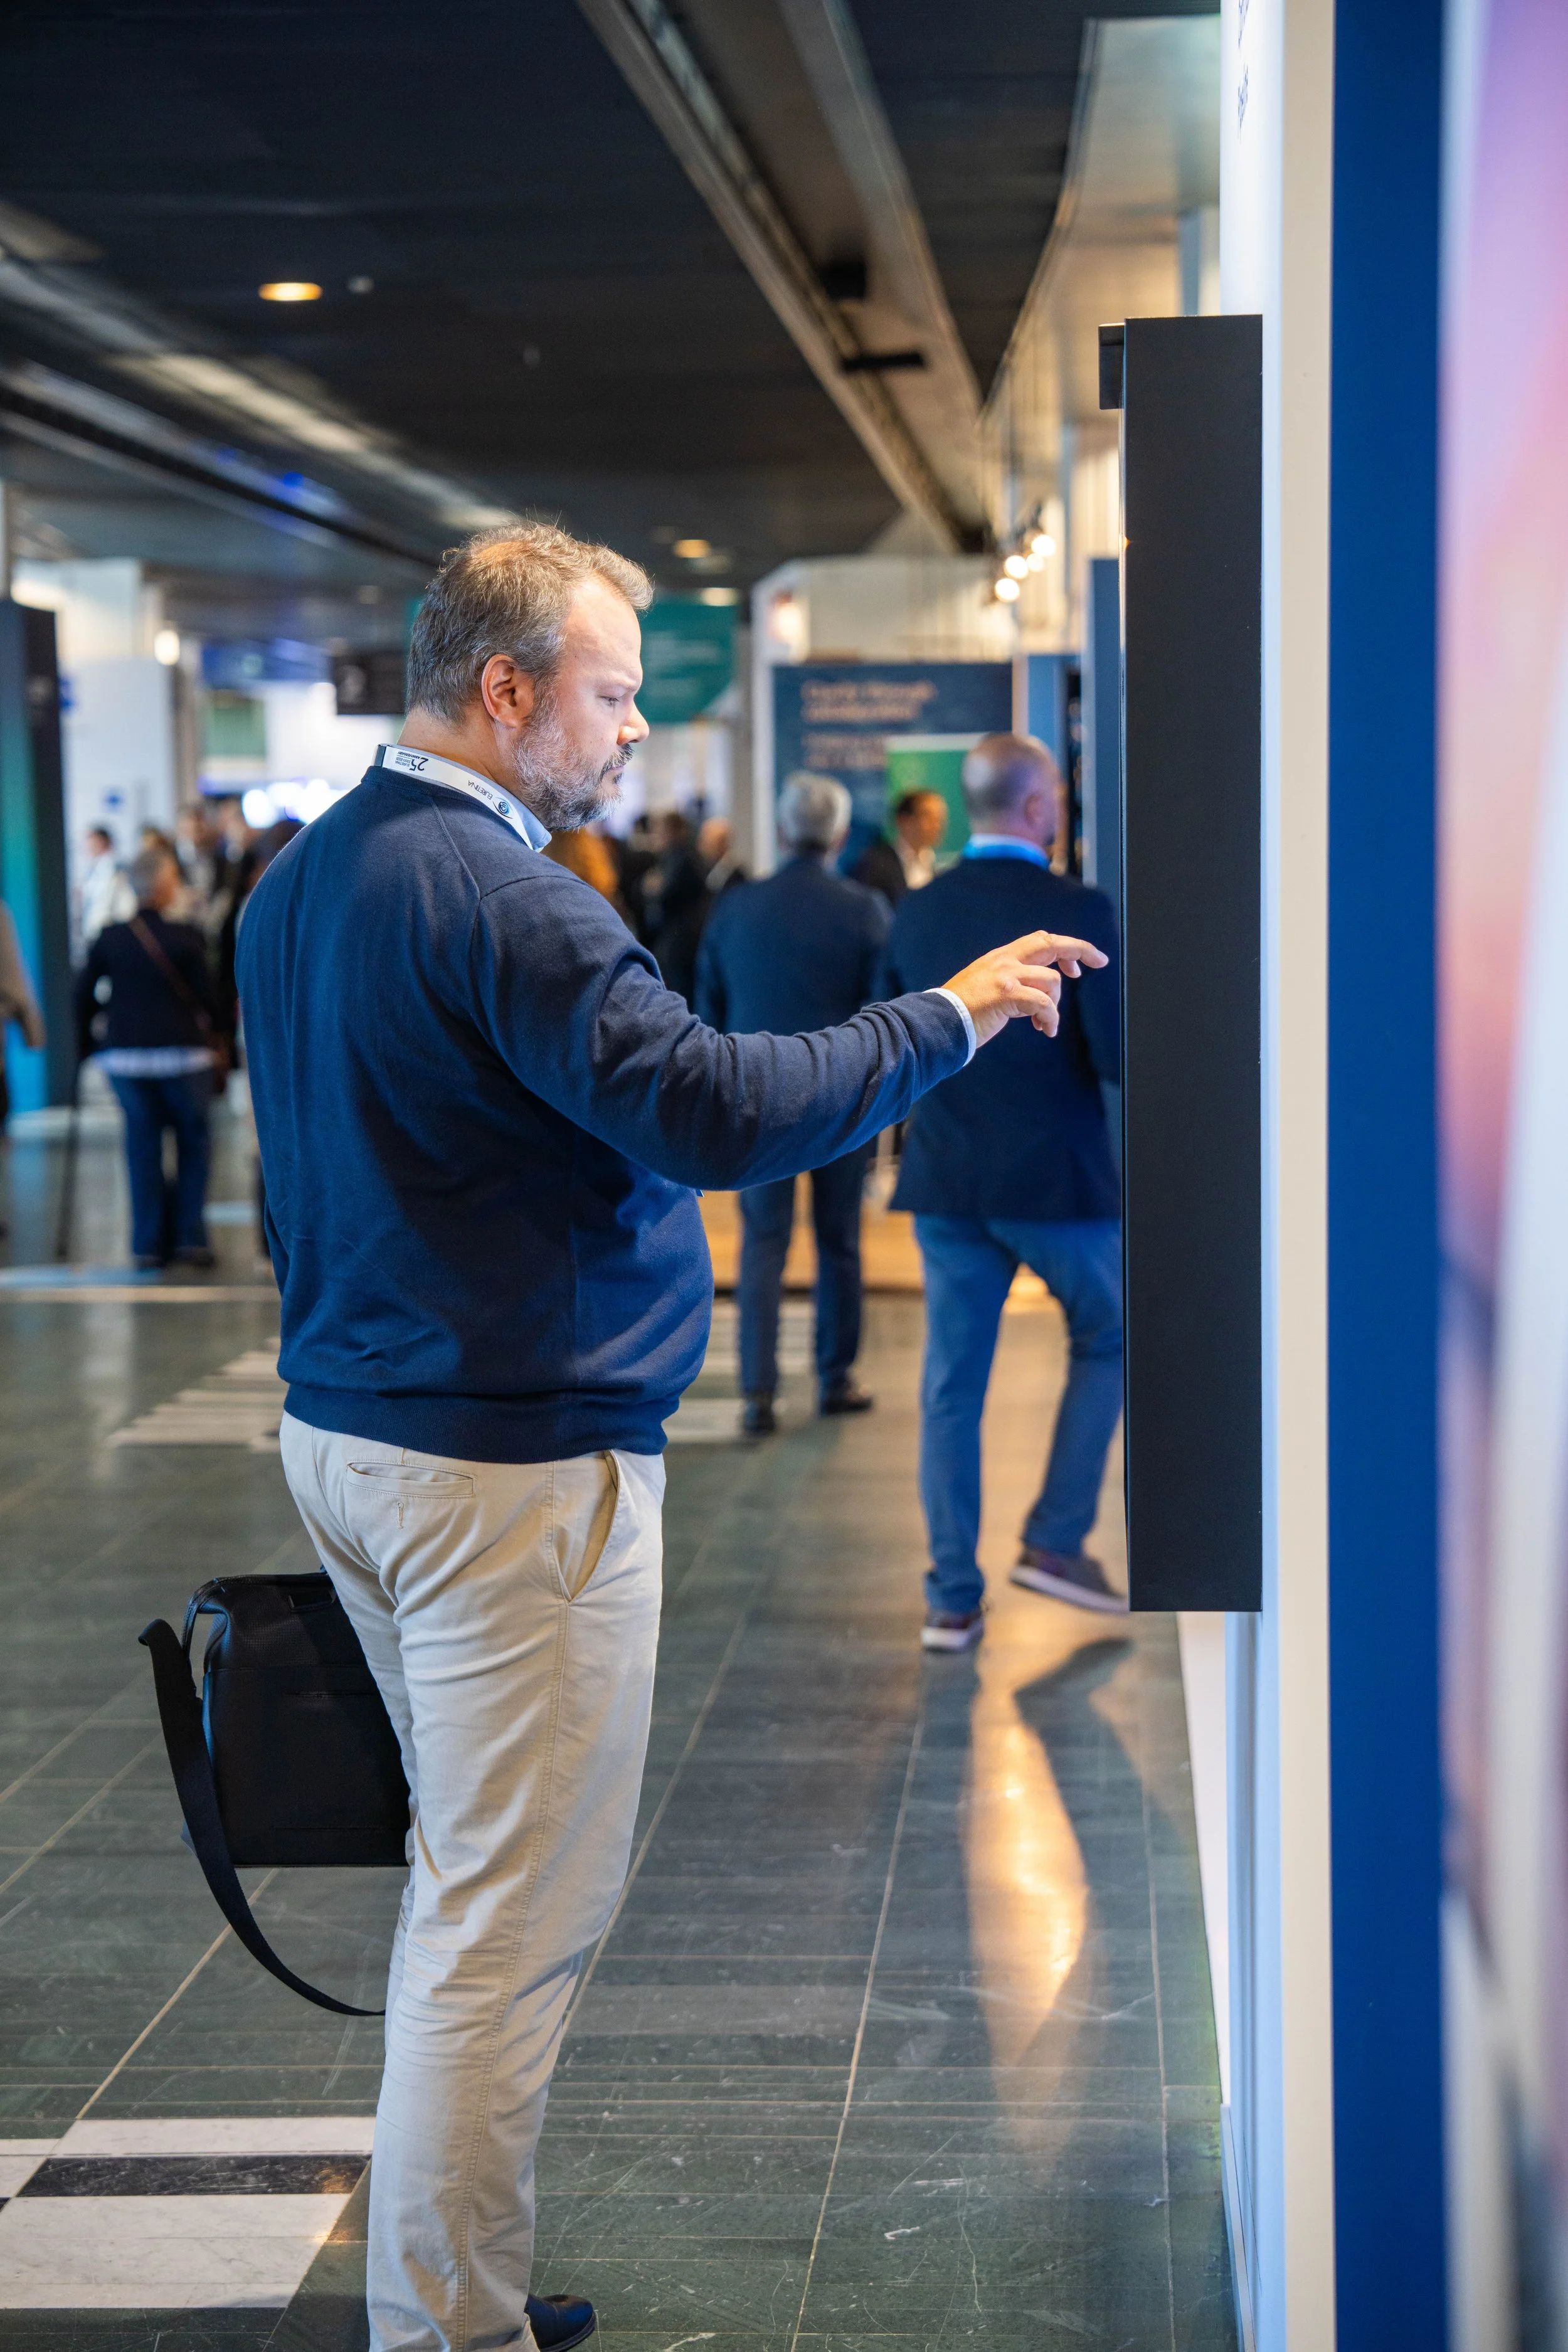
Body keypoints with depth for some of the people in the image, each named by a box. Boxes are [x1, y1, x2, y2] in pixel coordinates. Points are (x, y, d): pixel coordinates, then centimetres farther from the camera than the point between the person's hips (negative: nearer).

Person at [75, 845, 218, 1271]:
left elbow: (84, 993, 2)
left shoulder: (109, 937, -1)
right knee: (193, 1140, 12)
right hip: (183, 1052, -3)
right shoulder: (186, 937, -10)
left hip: (124, 1055, 3)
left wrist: (86, 1041, 14)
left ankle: (148, 1244, 9)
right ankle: (189, 1236, 5)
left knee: (142, 1143, 11)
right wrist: (206, 1032, 14)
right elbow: (206, 995, -5)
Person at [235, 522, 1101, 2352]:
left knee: (470, 1883, 18)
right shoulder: (492, 893, -19)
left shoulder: (298, 880, 12)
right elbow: (712, 1112, -25)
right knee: (512, 1916, -3)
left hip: (345, 1434, 10)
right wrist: (949, 1015, -16)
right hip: (513, 1462, -10)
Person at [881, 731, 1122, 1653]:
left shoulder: (917, 913, 2)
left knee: (952, 1387, 9)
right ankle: (1056, 1539, 14)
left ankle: (954, 1598, 11)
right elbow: (1118, 1056, -17)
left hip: (947, 1183, 4)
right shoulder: (1077, 912, -13)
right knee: (1108, 1343, 19)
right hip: (1059, 1180, -4)